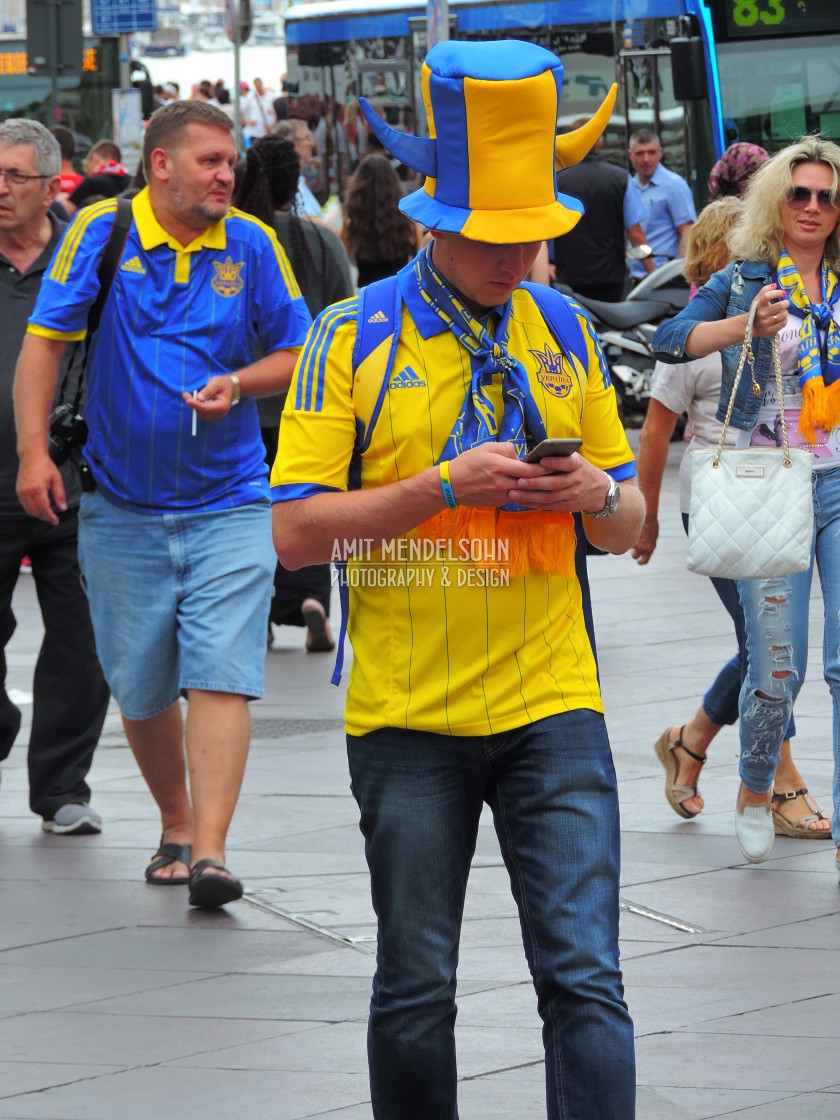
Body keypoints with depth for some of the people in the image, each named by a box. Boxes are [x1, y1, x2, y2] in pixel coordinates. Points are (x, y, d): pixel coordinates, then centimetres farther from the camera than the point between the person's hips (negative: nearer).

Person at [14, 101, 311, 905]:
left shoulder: (252, 247, 2)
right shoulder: (101, 234, -3)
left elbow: (295, 352, 10)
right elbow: (44, 340, -3)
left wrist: (238, 384, -11)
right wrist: (33, 451, -12)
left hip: (228, 506, 0)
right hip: (122, 509, 0)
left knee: (220, 676, -13)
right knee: (141, 688, 10)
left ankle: (210, 850, -16)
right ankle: (175, 825, 31)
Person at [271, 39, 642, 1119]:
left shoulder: (563, 329, 8)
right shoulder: (353, 336, -2)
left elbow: (627, 523, 14)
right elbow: (296, 530, -7)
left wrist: (597, 493, -9)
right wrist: (444, 484, -17)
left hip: (550, 705, 2)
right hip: (408, 714, -1)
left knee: (584, 979, -8)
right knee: (415, 991, 6)